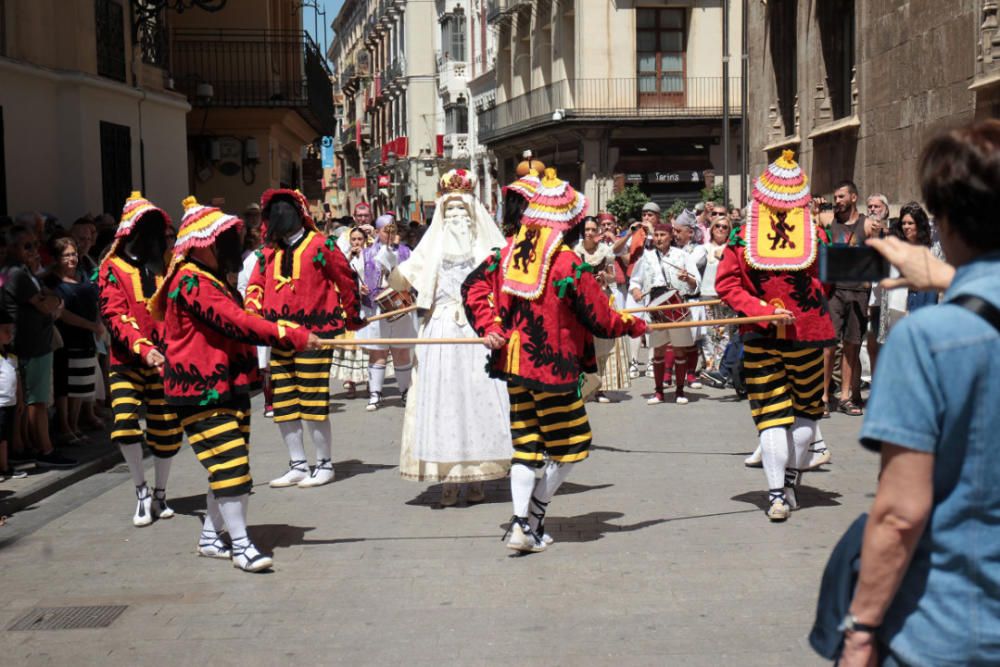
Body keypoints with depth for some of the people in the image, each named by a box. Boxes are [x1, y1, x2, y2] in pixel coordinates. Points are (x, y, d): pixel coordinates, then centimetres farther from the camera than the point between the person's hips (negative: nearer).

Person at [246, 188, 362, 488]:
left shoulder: (320, 245, -5)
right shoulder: (269, 250, 11)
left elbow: (347, 281, 3)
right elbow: (256, 284, 16)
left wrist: (351, 319, 12)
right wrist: (253, 312, -3)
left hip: (314, 334, -6)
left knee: (312, 400, -5)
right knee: (283, 402, 9)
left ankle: (325, 465, 10)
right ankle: (298, 466, 21)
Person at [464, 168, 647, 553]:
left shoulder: (508, 252, 2)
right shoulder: (568, 265, -16)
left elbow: (473, 287, 3)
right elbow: (602, 320, -10)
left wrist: (488, 327, -1)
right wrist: (635, 326, 7)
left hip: (514, 363, 7)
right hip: (553, 367, -6)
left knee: (525, 444, 13)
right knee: (570, 445, 11)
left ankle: (520, 524, 6)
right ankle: (534, 519, 15)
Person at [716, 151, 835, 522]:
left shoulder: (742, 238, -8)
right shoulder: (815, 237, -7)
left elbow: (726, 285, -10)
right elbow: (820, 286, 4)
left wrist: (763, 309, -11)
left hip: (760, 337, -1)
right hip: (805, 333, 1)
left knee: (771, 415, 3)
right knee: (805, 408, 19)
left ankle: (776, 494, -3)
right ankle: (791, 482, 27)